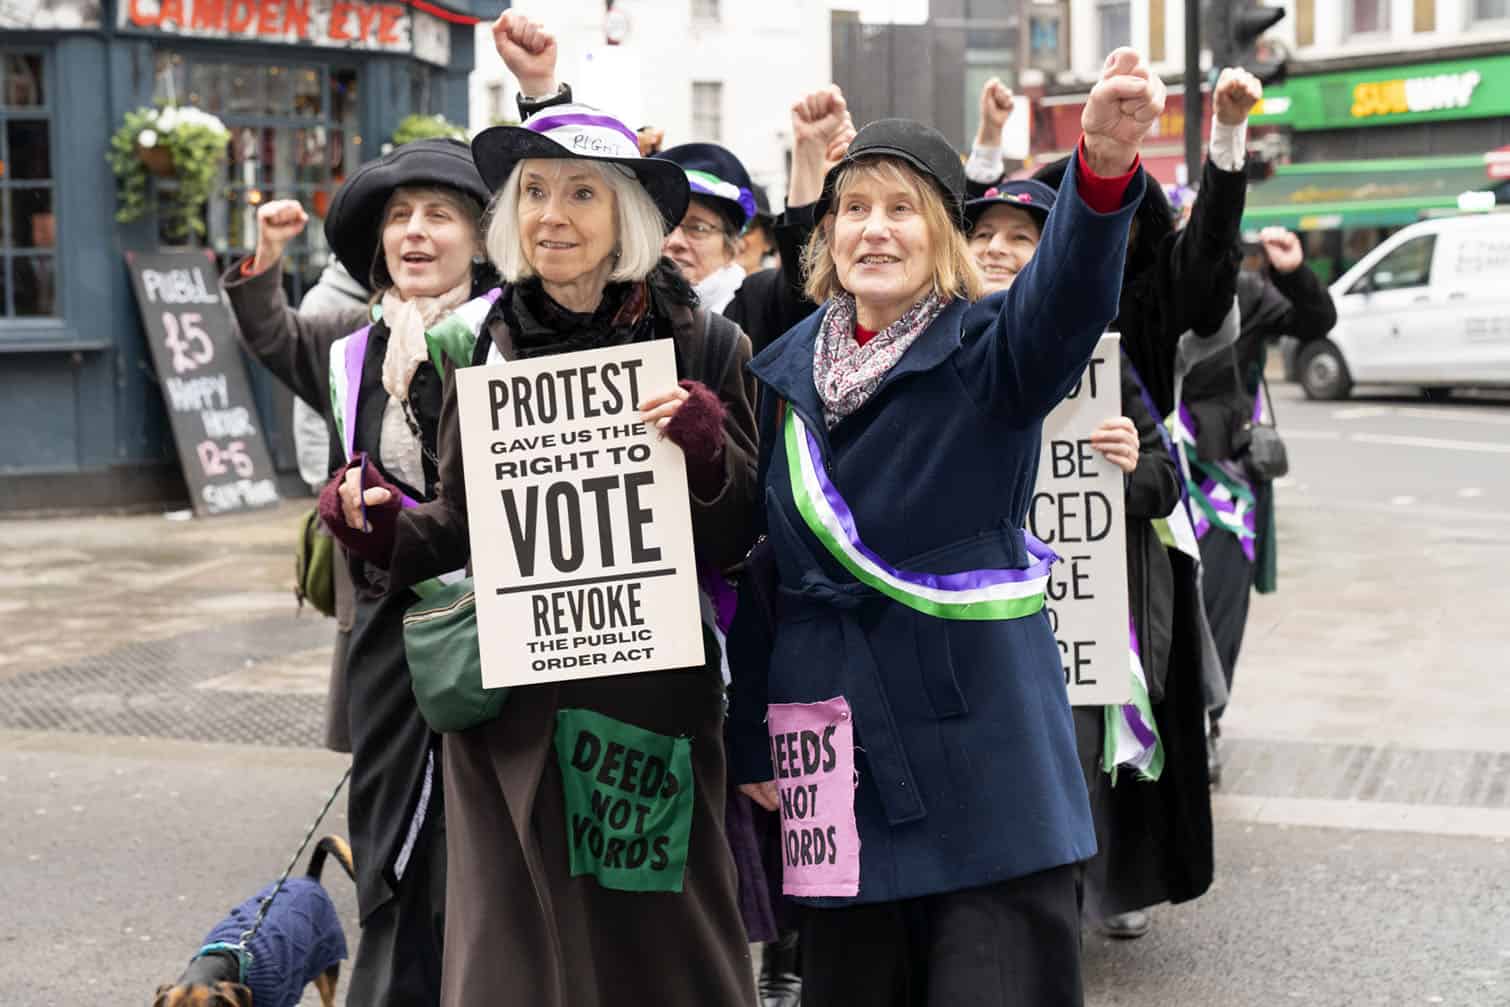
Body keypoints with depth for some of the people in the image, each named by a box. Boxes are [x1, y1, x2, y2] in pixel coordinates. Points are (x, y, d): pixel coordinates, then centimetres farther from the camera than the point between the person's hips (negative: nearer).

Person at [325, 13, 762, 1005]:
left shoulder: (702, 344, -3)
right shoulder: (483, 349, 4)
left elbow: (742, 536, -1)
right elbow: (461, 530, 11)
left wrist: (707, 449, -19)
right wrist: (387, 530, -8)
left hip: (652, 693, -2)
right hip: (510, 703, 2)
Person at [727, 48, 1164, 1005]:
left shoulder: (991, 350, -5)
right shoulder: (790, 370, 7)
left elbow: (1068, 294, -29)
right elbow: (762, 562, 13)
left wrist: (1105, 164, -49)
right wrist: (752, 740, 14)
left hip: (983, 743, -4)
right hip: (837, 761, 4)